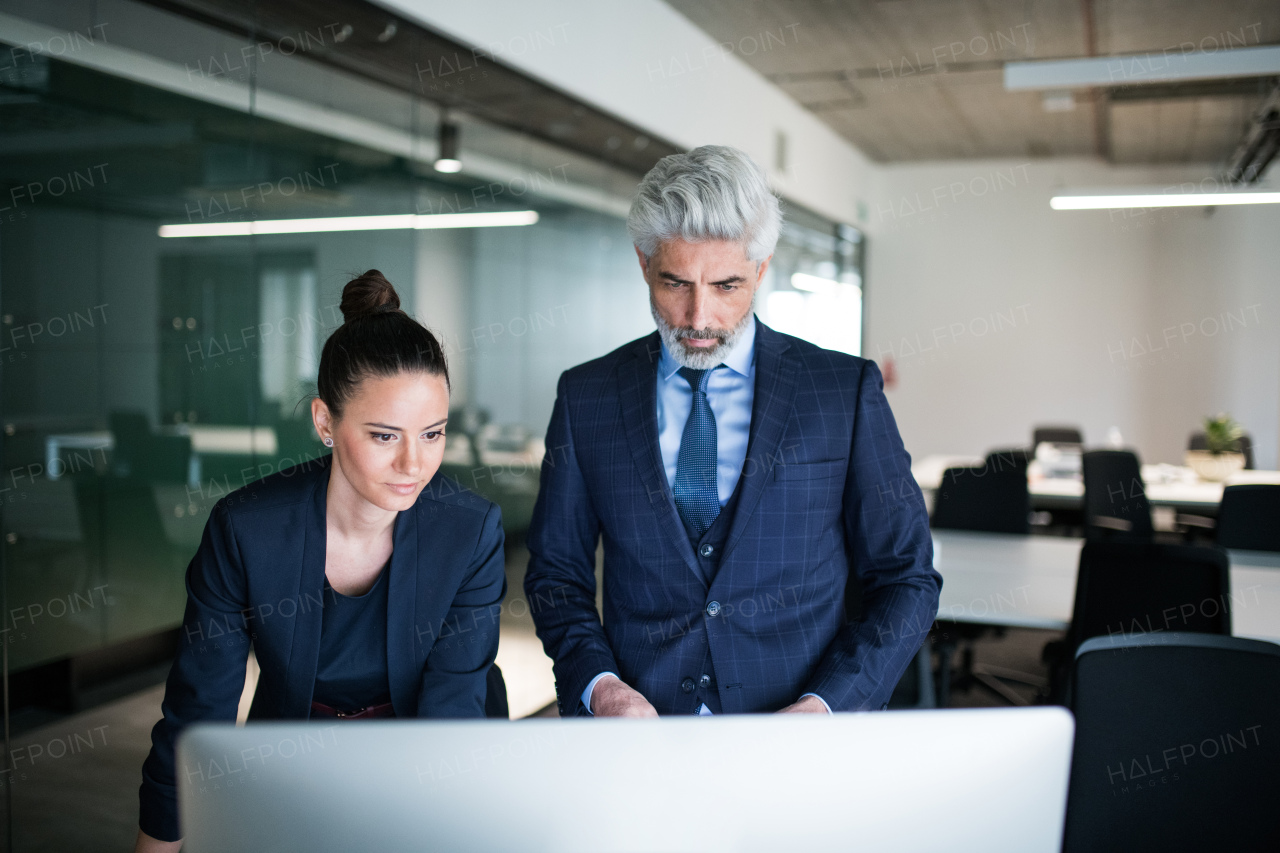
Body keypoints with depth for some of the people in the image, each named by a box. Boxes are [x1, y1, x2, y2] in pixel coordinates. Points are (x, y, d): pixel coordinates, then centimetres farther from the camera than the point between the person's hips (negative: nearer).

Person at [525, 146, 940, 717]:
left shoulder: (847, 392, 2)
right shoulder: (586, 397, 7)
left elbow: (906, 579, 5)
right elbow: (555, 569, 13)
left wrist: (825, 705, -8)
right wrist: (598, 684, -4)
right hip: (637, 739, 1)